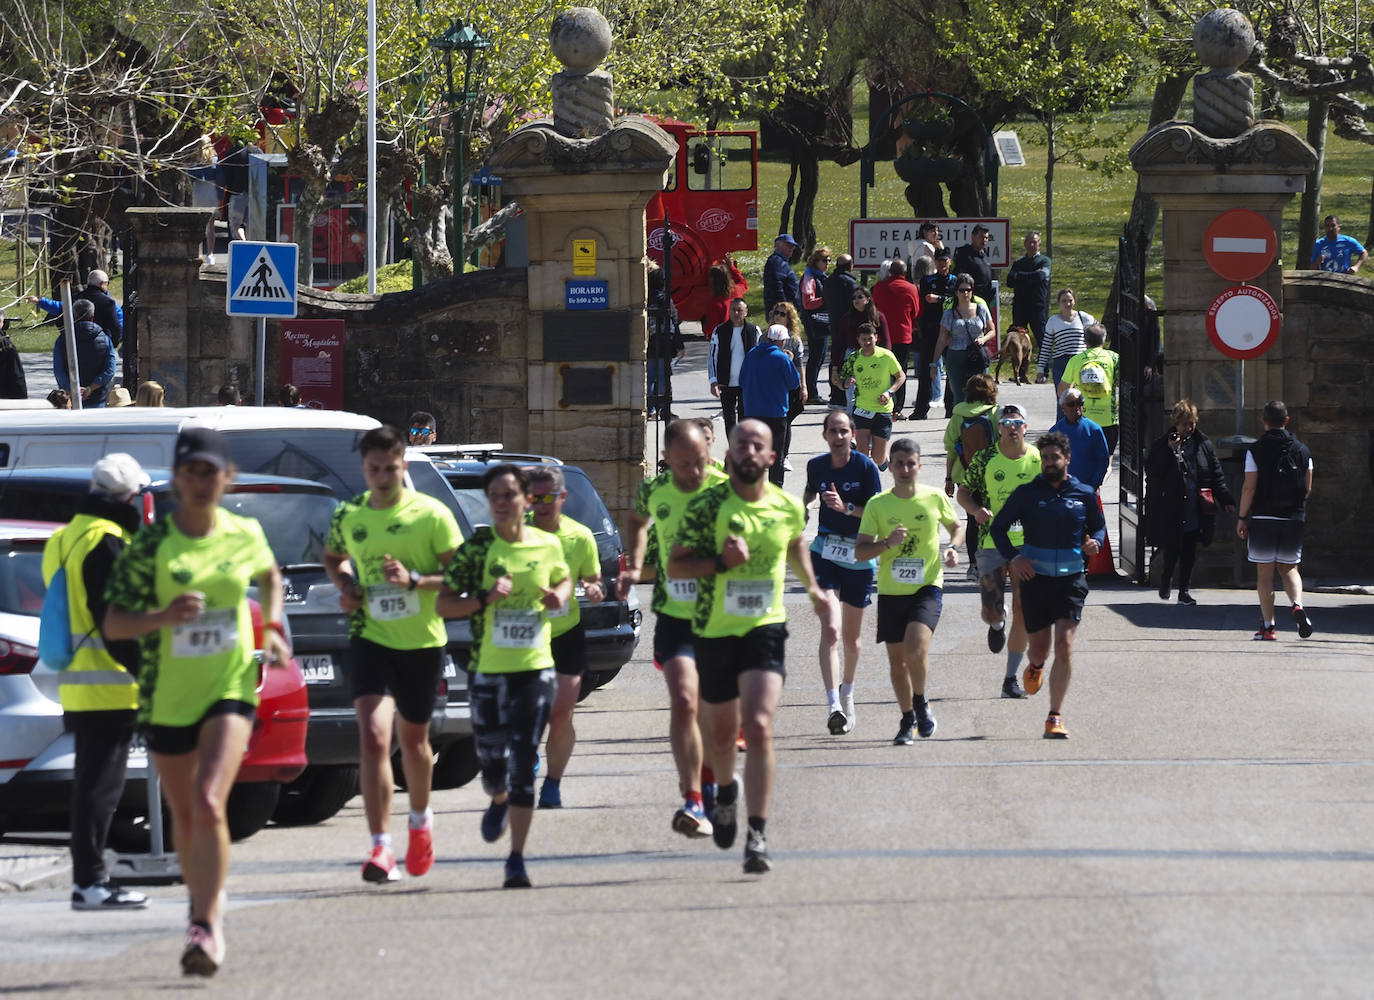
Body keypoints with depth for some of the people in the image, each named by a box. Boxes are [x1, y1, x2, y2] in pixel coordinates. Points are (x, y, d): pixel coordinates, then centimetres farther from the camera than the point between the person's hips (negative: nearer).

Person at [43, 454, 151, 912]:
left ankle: (87, 878, 18)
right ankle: (90, 881, -10)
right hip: (107, 685, -10)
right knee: (101, 783, -8)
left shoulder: (69, 537, 17)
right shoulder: (106, 542, -15)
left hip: (78, 684, 10)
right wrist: (145, 668, -18)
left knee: (91, 782, 14)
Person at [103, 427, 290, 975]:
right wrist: (163, 616, -27)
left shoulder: (245, 535, -1)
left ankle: (207, 928, -19)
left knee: (209, 803, -20)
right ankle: (205, 902, 38)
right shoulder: (150, 545, -8)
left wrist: (273, 629, 10)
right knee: (185, 818, 13)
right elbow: (113, 625, -9)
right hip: (167, 697, 1)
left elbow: (269, 575, 24)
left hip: (231, 689, -1)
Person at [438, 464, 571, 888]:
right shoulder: (476, 549, -4)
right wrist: (485, 599, -19)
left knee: (523, 763, -6)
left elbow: (564, 579, 24)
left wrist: (559, 597, 1)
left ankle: (517, 858, -4)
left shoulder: (547, 545, 4)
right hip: (488, 670, 0)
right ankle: (498, 801, 43)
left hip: (536, 668, 0)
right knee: (492, 759, 5)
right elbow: (444, 604, -3)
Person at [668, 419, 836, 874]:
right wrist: (721, 562, -21)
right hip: (714, 631, 0)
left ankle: (757, 836, -20)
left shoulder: (788, 508, 1)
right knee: (722, 733, 16)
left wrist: (813, 590, 24)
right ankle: (726, 793, 50)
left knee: (759, 727, -17)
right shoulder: (707, 506, -9)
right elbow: (675, 566, -7)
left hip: (766, 629, 0)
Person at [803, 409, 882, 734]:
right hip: (825, 552, 0)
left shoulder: (865, 467, -8)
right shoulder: (817, 466, 1)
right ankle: (834, 706, -27)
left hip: (859, 555, 0)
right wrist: (803, 508, 4)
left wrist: (846, 508, -24)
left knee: (852, 634, 14)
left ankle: (847, 692, 40)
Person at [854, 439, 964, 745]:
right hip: (890, 592, 2)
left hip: (928, 586, -2)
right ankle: (907, 720, 26)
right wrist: (887, 543, -19)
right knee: (897, 660, 7)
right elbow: (860, 552, -1)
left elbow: (956, 526, 17)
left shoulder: (935, 498, -1)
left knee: (916, 647, -22)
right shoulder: (877, 505, -2)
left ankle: (921, 704, 3)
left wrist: (953, 548, -3)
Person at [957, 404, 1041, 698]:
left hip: (1028, 544, 1)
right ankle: (997, 623, 35)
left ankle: (1011, 679, 9)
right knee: (991, 613, -6)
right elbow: (962, 493, 7)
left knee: (1022, 613, -2)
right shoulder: (984, 459, -2)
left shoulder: (1039, 459, 0)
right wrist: (977, 510, -14)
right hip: (991, 544, -1)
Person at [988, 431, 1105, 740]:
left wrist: (1094, 544, -4)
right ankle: (1035, 666, 49)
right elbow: (998, 526, 8)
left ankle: (1055, 716, -10)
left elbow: (1099, 526, 19)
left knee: (1064, 644, -14)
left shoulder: (1084, 495, 4)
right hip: (1034, 577, 1)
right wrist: (1013, 557, -7)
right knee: (1040, 647, 9)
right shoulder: (1026, 494, 2)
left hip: (1071, 578, -1)